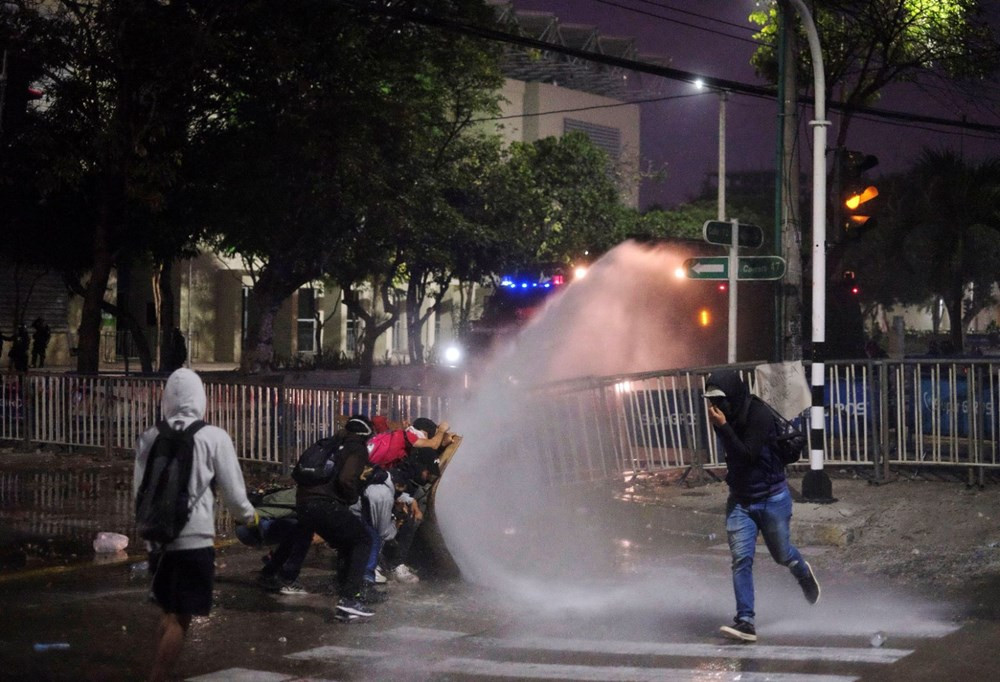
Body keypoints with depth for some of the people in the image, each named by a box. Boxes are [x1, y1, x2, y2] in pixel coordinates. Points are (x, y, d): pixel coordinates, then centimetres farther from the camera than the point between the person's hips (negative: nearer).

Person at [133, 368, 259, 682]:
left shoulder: (150, 437, 2)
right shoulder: (214, 437, -7)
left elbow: (139, 490, 8)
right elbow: (233, 491, -3)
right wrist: (247, 515, 18)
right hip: (194, 539, -4)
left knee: (169, 613, 20)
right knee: (180, 619, 3)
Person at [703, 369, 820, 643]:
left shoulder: (759, 414, -21)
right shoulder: (727, 416, 1)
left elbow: (747, 456, -29)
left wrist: (723, 427, -32)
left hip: (771, 498, -5)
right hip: (740, 500, 5)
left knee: (781, 554, 14)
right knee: (741, 559, -9)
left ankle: (804, 573, 50)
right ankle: (745, 621, -12)